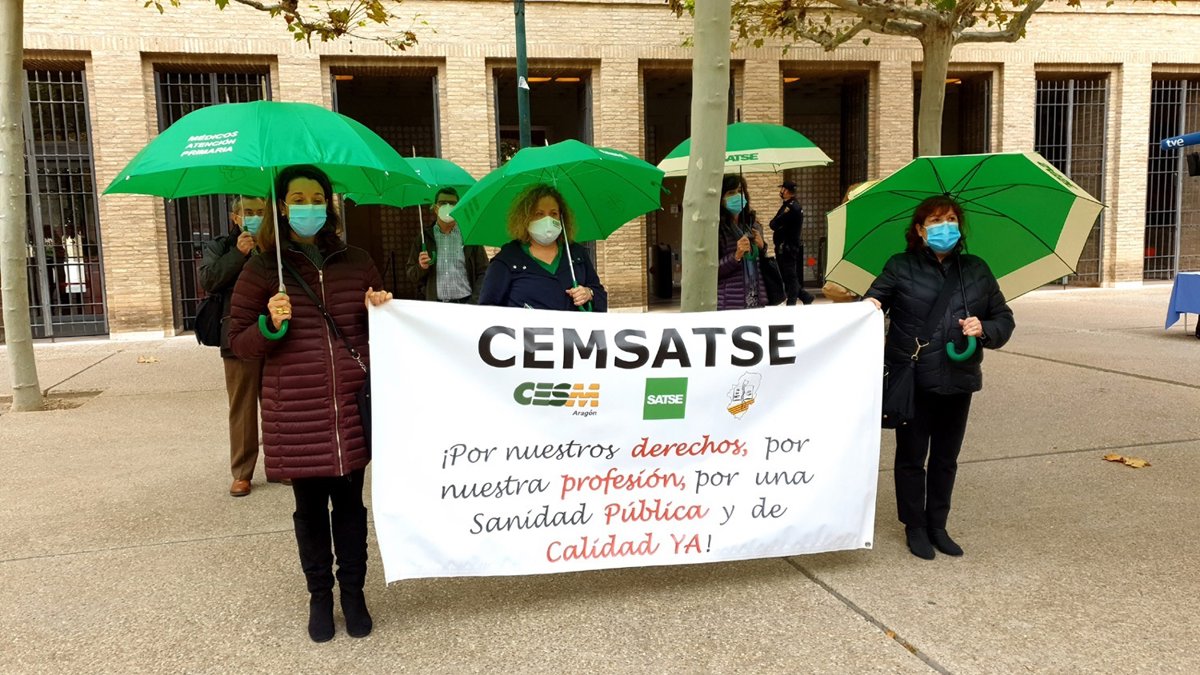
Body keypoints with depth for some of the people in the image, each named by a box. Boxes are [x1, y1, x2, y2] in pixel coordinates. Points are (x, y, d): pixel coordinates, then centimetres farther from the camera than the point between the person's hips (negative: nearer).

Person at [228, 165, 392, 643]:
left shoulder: (356, 263, 8)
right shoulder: (263, 269, 1)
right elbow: (239, 342, 3)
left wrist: (380, 311, -4)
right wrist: (272, 326, -16)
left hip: (353, 406, 2)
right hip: (295, 411, -1)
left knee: (350, 500, 11)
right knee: (310, 504, 10)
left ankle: (353, 592, 28)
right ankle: (319, 595, 28)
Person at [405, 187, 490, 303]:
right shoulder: (424, 237, 9)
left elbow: (483, 272, 3)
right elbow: (410, 275, 12)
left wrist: (474, 303, -8)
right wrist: (421, 267, -9)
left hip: (464, 303, -1)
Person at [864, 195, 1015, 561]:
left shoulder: (977, 270, 8)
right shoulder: (900, 267, -1)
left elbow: (1004, 319, 12)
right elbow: (872, 302, -4)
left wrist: (984, 328, -10)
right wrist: (870, 307, -28)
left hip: (958, 381, 3)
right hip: (912, 380, -3)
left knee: (946, 458, 15)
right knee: (911, 457, 7)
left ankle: (938, 526, 30)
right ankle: (915, 527, 23)